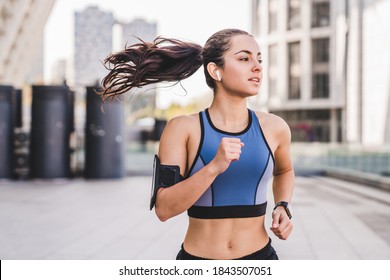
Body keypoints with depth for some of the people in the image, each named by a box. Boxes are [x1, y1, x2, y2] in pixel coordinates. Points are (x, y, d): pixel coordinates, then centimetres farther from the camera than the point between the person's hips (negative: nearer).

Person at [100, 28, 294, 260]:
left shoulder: (273, 128, -2)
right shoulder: (183, 128, -8)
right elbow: (164, 208, -14)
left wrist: (282, 207, 3)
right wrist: (214, 167, -25)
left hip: (260, 255, 2)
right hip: (198, 256, -1)